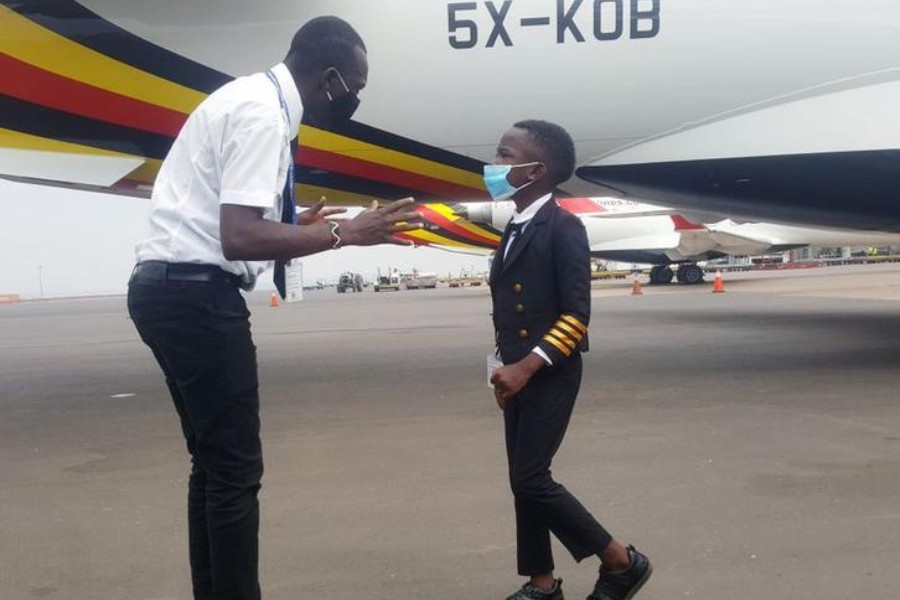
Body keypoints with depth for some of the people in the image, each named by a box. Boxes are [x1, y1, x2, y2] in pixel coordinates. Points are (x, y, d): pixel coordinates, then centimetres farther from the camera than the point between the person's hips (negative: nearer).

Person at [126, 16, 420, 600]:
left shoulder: (251, 97, 16)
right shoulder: (263, 113, -15)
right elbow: (239, 238, -25)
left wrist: (295, 226, 18)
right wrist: (343, 233, -18)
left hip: (172, 289, 10)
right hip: (196, 295, -10)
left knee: (214, 463, 16)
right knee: (234, 469, -3)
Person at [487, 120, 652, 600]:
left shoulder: (563, 227, -13)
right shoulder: (514, 229, 14)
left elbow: (576, 315, -18)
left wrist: (526, 368, -23)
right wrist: (507, 369, 13)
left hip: (549, 376, -8)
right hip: (519, 375, 8)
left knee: (530, 479, -10)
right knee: (524, 480, 11)